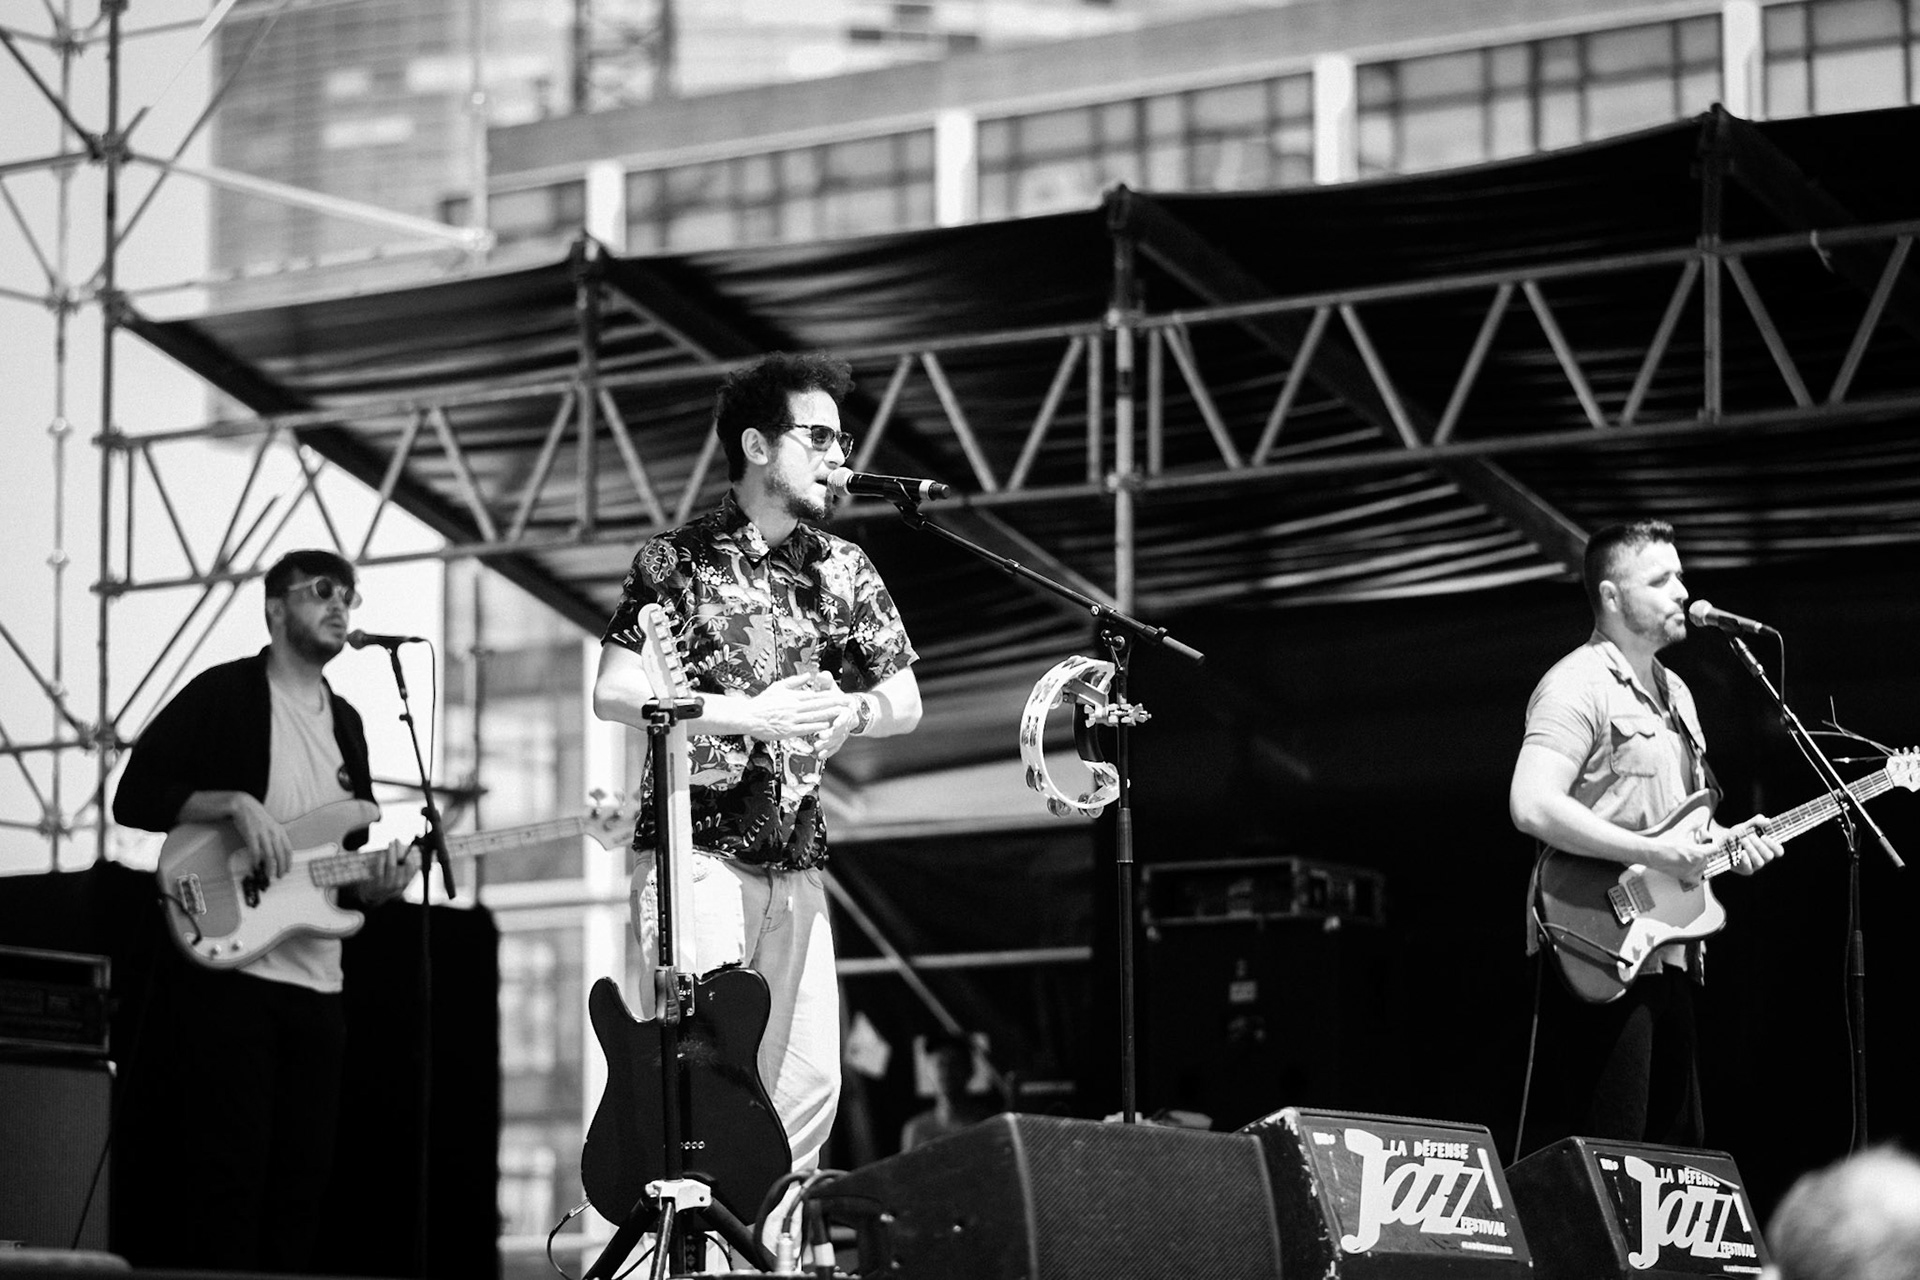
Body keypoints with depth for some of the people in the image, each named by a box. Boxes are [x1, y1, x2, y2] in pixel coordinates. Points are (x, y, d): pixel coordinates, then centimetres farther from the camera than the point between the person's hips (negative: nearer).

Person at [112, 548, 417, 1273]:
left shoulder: (345, 724, 19)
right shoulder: (223, 695, 0)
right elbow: (135, 797, -7)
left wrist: (372, 884, 1)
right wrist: (235, 802, -18)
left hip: (317, 983, 7)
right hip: (227, 970, -7)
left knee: (301, 1179, 4)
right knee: (226, 1172, -11)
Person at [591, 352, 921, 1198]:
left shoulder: (842, 571, 13)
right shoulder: (679, 561, -2)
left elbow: (905, 702, 16)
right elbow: (613, 694, -9)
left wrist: (854, 710, -6)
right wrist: (746, 714, -15)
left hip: (794, 860, 5)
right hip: (694, 848, -5)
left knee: (807, 1081, 1)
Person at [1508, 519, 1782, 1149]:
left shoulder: (1674, 694, 20)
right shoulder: (1579, 685, -11)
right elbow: (1532, 807, -24)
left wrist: (1724, 839, 8)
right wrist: (1656, 853, -21)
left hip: (1666, 951, 10)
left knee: (1679, 1154, 10)